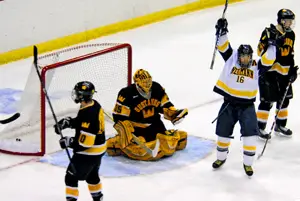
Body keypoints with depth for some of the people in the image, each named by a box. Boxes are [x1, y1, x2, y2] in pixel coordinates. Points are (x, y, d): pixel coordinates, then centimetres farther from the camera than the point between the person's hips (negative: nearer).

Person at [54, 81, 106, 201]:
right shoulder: (94, 104, -4)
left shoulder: (88, 114, -33)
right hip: (98, 149, 10)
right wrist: (67, 122, -1)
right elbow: (80, 122, 14)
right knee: (92, 175, 29)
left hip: (88, 153, -10)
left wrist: (68, 142, -19)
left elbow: (85, 143, -30)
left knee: (71, 176, 2)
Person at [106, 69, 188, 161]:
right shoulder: (127, 94, -22)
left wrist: (173, 113, -8)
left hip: (154, 124, 5)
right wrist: (126, 133, -28)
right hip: (136, 127, -4)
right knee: (137, 149, -23)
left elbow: (164, 105, 9)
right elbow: (120, 116, -20)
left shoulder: (157, 88, -6)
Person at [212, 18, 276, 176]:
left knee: (250, 135, -11)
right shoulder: (231, 61, -2)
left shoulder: (256, 67, -2)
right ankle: (221, 157, 35)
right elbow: (223, 47, -10)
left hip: (247, 106, -1)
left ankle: (248, 163, 2)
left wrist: (272, 45, -24)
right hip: (229, 104, 1)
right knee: (223, 132, 12)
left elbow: (268, 61, -15)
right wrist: (222, 32, -24)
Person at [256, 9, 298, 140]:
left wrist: (292, 69, 11)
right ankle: (260, 128, 4)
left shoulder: (291, 34, 9)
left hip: (283, 71, 8)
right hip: (268, 71, -8)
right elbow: (261, 51, -19)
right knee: (267, 100, -6)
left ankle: (280, 126, 31)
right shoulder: (269, 33, -14)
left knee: (284, 99, 15)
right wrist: (274, 43, -33)